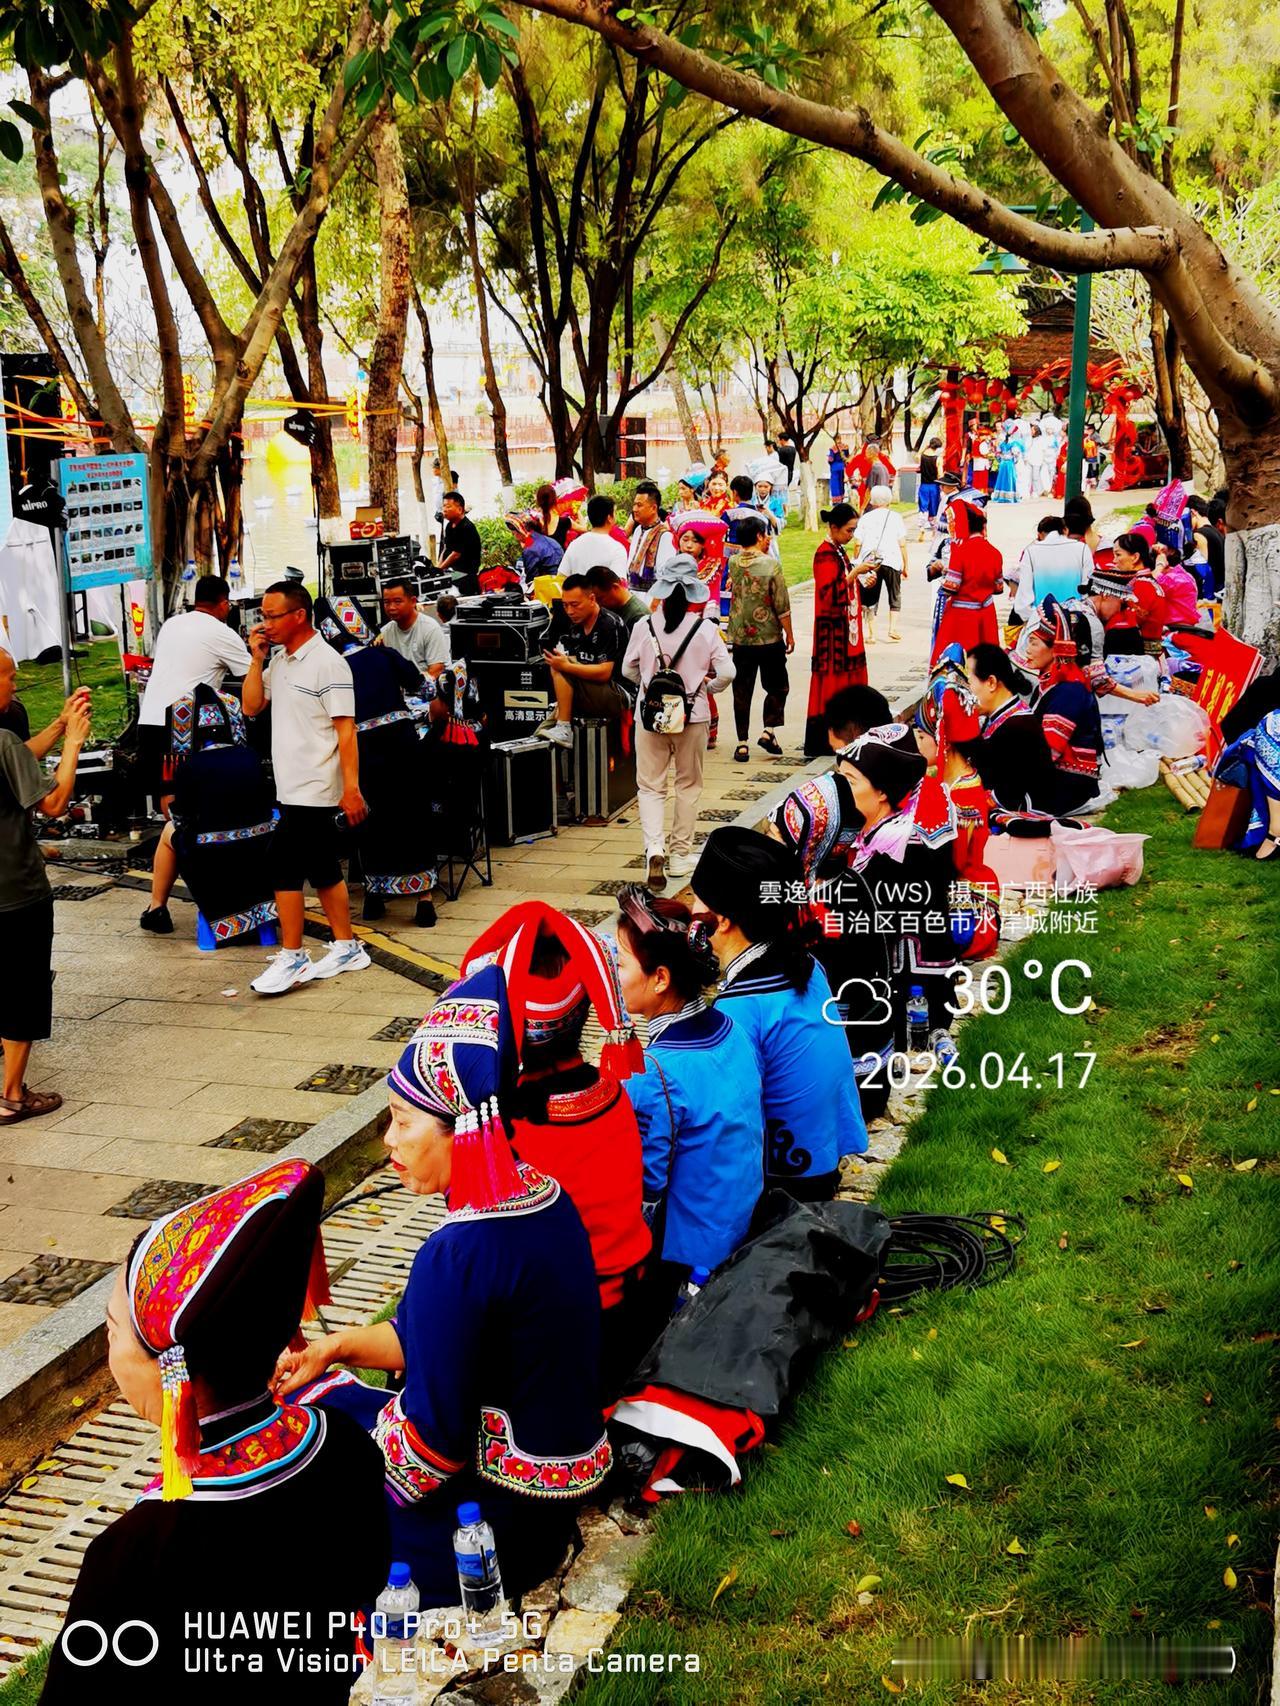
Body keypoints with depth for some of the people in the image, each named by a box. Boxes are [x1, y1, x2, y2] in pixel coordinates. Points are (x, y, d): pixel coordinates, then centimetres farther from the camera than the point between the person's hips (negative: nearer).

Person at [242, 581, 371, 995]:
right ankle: (347, 949, 23)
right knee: (323, 871, 14)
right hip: (295, 788, 8)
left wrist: (352, 788, -21)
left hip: (313, 790, -8)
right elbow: (251, 707, 9)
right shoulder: (279, 661, 11)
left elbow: (345, 729, -16)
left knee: (284, 868, -8)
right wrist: (257, 659, 0)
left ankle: (292, 959, 0)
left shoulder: (328, 663, -14)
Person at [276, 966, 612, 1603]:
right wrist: (337, 1346, 4)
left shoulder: (458, 1257, -28)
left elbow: (428, 1448, -21)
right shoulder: (545, 1198, -2)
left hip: (490, 1538, -9)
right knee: (324, 1384, 16)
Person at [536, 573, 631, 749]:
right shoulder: (575, 626, 9)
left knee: (561, 671, -21)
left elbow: (604, 673, -23)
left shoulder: (610, 624, -15)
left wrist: (566, 666, -31)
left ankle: (563, 729, -21)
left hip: (617, 697, -9)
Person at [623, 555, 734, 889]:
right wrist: (707, 687, 8)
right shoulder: (705, 629, -9)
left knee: (651, 786, 7)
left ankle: (654, 847, -14)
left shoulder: (644, 626, -6)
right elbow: (727, 673, -11)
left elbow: (628, 669, 2)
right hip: (693, 717, 0)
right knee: (689, 786, 15)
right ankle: (680, 855, 20)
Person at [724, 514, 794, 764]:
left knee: (742, 691, 8)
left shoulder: (733, 563, -1)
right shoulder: (771, 564, -14)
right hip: (769, 638, -3)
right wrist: (789, 634, 0)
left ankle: (742, 744, 7)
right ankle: (769, 731, 3)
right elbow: (782, 605, -12)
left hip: (740, 638, 4)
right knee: (777, 687, 15)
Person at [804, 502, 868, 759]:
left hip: (846, 630, 10)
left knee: (846, 683, 10)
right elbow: (830, 595, -23)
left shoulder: (839, 552, 14)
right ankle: (818, 744, -4)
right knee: (830, 683, -7)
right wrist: (854, 572, -23)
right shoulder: (825, 555, -14)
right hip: (833, 632, -10)